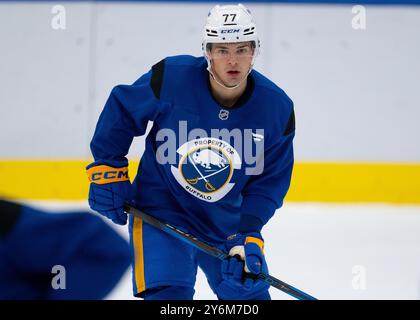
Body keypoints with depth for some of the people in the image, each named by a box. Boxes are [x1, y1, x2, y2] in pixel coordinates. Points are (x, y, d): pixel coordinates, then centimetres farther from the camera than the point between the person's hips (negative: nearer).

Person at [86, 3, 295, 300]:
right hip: (161, 211, -3)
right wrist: (108, 169, -4)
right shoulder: (171, 78, -22)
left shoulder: (276, 107, -13)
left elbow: (269, 181, -6)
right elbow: (121, 108, -5)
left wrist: (248, 235, -17)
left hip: (227, 220, 3)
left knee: (250, 294, 6)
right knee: (169, 294, -19)